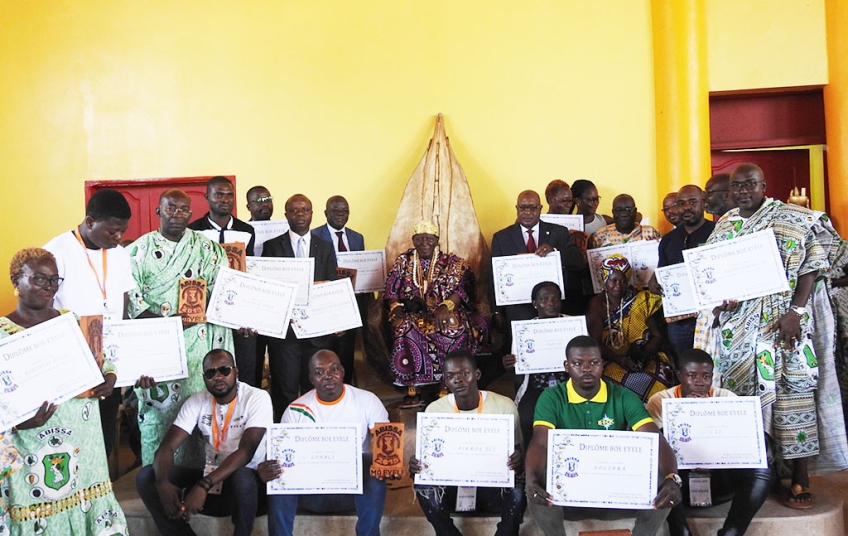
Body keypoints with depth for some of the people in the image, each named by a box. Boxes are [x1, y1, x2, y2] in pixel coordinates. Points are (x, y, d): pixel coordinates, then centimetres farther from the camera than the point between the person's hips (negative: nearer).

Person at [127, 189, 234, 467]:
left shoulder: (208, 248, 7)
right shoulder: (139, 250, 5)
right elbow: (131, 298, -2)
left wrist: (192, 318, -16)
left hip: (199, 344, 1)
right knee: (157, 409, 0)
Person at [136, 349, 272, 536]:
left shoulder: (257, 398, -15)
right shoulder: (197, 401, -1)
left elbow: (246, 451, -26)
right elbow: (167, 446, -9)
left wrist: (203, 486, -38)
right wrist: (163, 483, -31)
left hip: (248, 480, -4)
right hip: (210, 477, 5)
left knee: (242, 478, -39)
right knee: (146, 477, -13)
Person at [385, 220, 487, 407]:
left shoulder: (452, 263, 8)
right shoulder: (403, 262, 15)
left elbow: (462, 288, -7)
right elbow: (391, 292, 10)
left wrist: (446, 306, -25)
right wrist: (396, 307, -12)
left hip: (445, 314, -1)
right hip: (413, 315, 1)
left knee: (454, 324, -35)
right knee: (405, 327, -33)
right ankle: (412, 390, -29)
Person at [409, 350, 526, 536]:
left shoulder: (504, 406, -10)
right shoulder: (434, 410, -6)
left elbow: (518, 452, -3)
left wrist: (518, 462, -29)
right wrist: (416, 465, -25)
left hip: (493, 484, -1)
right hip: (452, 483, 1)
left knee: (518, 491, -33)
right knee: (425, 489, -30)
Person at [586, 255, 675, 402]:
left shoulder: (641, 300, 9)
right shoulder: (597, 306, 1)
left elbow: (657, 336, 6)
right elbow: (595, 344, -7)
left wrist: (644, 354, -15)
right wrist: (621, 359, -24)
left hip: (644, 361, 2)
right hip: (611, 363, -2)